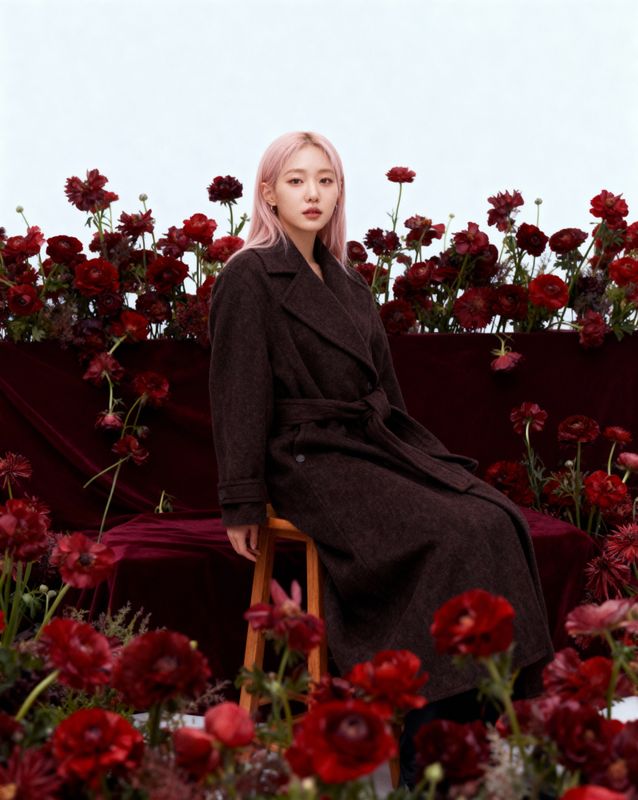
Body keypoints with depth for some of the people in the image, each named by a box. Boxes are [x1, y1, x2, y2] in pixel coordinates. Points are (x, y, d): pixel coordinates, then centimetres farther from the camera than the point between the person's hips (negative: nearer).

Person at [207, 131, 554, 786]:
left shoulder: (347, 283, 18)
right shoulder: (249, 279, -5)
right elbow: (238, 395, -9)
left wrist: (432, 456, 14)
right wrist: (242, 504, -12)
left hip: (378, 445, 7)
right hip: (311, 461, -7)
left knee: (496, 518, -15)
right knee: (448, 535, -25)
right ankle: (410, 722, -19)